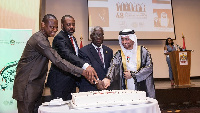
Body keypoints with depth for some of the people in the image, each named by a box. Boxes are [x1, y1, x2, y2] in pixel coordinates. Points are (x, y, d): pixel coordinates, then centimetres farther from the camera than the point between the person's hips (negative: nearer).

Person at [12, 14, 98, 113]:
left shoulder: (43, 39, 13)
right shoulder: (39, 40, -20)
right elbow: (58, 61, -29)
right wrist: (82, 72, -32)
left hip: (35, 85, 10)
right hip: (26, 85, -10)